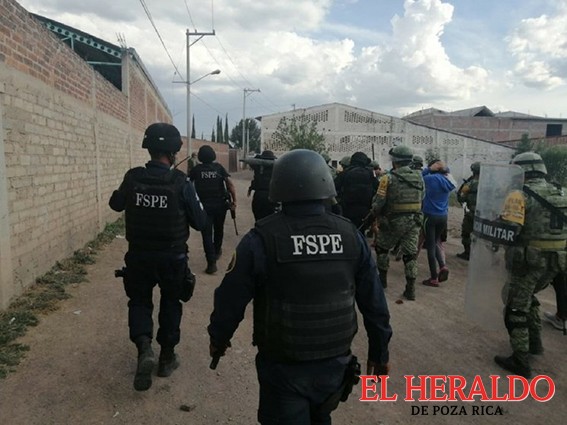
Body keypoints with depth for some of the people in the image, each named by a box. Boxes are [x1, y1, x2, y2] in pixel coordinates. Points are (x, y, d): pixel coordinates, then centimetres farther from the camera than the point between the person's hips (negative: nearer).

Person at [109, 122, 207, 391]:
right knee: (170, 304, 18)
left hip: (138, 255, 2)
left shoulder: (133, 178, -9)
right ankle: (167, 357, 29)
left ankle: (144, 348, -3)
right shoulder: (180, 182, -17)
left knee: (139, 301, 19)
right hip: (172, 257, -1)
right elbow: (200, 222, -10)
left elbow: (115, 204, 11)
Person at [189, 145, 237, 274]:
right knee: (218, 229, 23)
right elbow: (230, 183, -8)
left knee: (207, 234, -2)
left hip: (204, 205, -2)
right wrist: (234, 200, -6)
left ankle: (212, 262, -11)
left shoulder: (196, 169, 0)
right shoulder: (219, 167, 1)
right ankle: (217, 251, 44)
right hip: (220, 204, 2)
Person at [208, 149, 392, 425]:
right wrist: (379, 352, 12)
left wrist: (218, 338, 8)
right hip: (335, 361, 4)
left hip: (283, 366, -4)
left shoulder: (262, 238, -18)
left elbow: (231, 298, -11)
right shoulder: (350, 234, -8)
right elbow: (374, 301, -2)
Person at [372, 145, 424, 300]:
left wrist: (377, 213, 6)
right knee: (410, 254, 8)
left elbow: (378, 202, -13)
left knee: (381, 248, 19)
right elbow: (421, 198, 8)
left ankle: (382, 278, 29)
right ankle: (410, 289, 10)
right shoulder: (419, 177, 3)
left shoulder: (389, 178, -13)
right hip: (414, 221, 4)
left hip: (393, 221, -4)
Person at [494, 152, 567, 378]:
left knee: (516, 308, 4)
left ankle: (520, 361, 9)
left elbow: (509, 229, -24)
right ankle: (535, 341, 36)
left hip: (528, 261, -8)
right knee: (528, 296, 29)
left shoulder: (521, 195, -14)